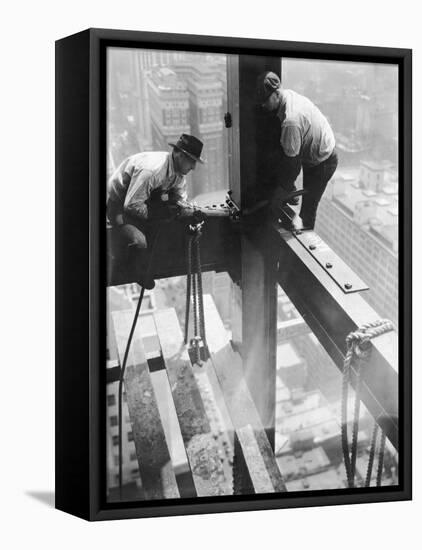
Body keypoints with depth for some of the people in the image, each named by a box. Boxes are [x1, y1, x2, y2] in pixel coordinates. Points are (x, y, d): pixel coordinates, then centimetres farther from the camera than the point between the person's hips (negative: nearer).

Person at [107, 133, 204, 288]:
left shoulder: (179, 171, -7)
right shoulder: (150, 170, -35)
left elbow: (182, 201, 3)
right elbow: (131, 205, -32)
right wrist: (155, 213, -25)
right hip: (120, 204, -9)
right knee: (139, 242, -29)